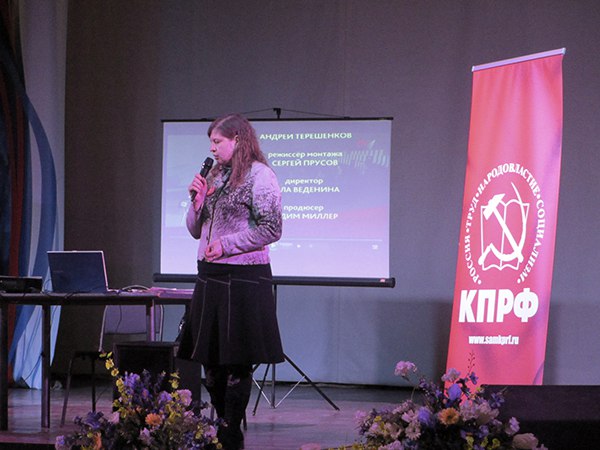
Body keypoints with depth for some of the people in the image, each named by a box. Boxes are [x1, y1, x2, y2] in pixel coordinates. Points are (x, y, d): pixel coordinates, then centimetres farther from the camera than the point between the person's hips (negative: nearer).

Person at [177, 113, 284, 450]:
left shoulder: (259, 175, -7)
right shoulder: (215, 176, 16)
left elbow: (271, 229, -13)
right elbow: (196, 230, 19)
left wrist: (227, 245, -14)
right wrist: (199, 199, 2)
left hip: (244, 277, -8)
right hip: (210, 276, 8)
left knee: (236, 363, -3)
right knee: (212, 360, 9)